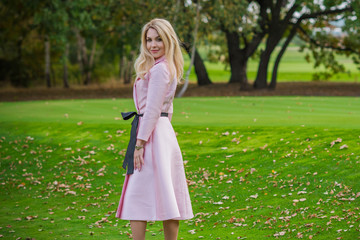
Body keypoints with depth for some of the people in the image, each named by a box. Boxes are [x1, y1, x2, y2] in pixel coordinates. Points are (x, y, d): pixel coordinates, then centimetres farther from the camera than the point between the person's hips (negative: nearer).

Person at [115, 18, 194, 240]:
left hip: (152, 134, -10)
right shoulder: (169, 68, 17)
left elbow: (152, 110, -18)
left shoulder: (159, 69, -14)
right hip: (165, 134, 10)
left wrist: (140, 143, -18)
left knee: (138, 196, -9)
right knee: (164, 197, 10)